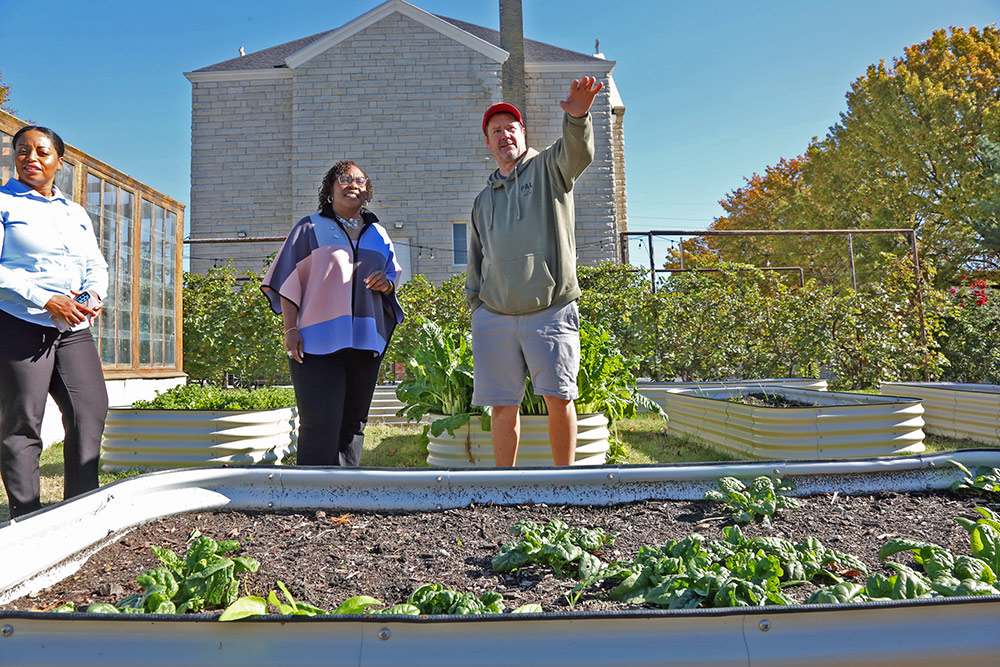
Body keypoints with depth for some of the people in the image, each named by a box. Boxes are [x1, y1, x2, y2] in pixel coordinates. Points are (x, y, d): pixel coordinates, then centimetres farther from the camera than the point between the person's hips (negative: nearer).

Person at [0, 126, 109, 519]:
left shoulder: (76, 213, 21)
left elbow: (96, 265, 18)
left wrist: (94, 294, -3)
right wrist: (45, 300, -17)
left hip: (74, 328, 5)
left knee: (92, 410, -2)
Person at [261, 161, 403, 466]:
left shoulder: (378, 234, 19)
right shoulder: (310, 228, 9)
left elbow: (393, 276, 24)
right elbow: (289, 281, 5)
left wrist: (386, 284, -1)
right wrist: (290, 329, -7)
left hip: (365, 340, 4)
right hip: (318, 341, -4)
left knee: (353, 423, 7)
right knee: (321, 423, -11)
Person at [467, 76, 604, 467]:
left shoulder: (549, 167, 11)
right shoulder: (484, 198, 23)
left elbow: (578, 152, -13)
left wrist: (577, 116, -34)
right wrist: (475, 303, 13)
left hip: (551, 309, -3)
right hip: (494, 315, 4)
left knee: (559, 398, -5)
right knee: (503, 405, 5)